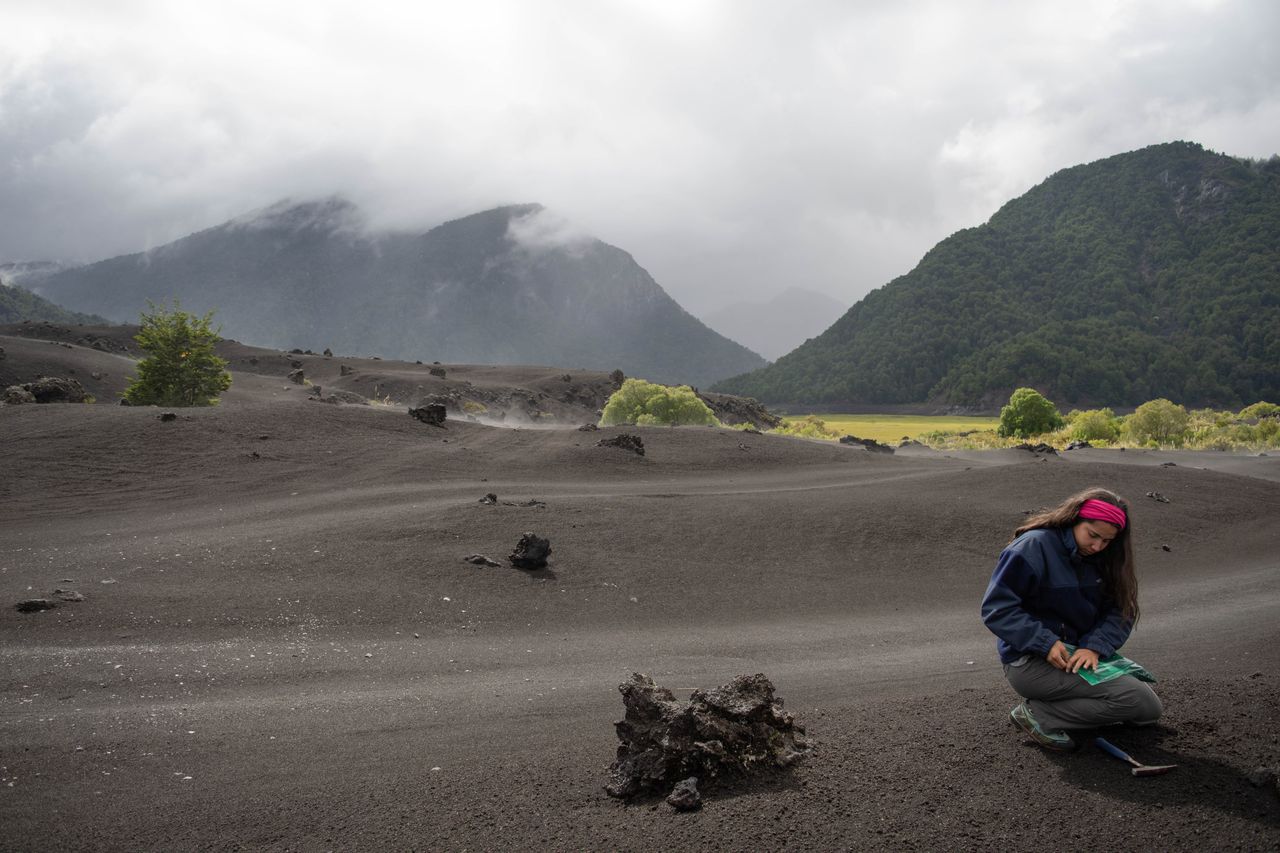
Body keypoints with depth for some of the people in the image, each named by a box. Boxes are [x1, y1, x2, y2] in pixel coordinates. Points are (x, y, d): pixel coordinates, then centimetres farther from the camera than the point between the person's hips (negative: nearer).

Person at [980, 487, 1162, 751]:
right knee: (1138, 701, -18)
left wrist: (1095, 646, -18)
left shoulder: (1101, 558, 6)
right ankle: (1037, 714, -12)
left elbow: (1120, 611, 2)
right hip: (1030, 662, -8)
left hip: (1079, 655, 8)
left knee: (1150, 709, 8)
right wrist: (1045, 643, -26)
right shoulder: (1035, 546, -15)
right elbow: (996, 608, -18)